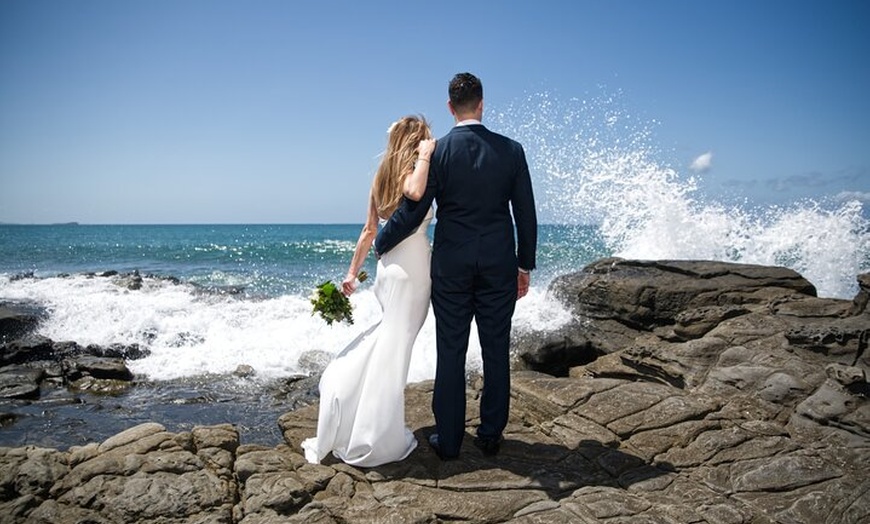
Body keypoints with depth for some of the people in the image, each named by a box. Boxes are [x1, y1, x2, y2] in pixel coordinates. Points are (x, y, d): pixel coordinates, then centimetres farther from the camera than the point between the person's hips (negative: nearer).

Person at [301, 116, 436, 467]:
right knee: (392, 351, -2)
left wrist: (352, 272, 18)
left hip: (388, 265, 8)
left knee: (390, 339, 21)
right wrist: (425, 156, -21)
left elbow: (369, 231, 14)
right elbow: (416, 191, -37)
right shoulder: (410, 171, -10)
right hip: (411, 269, -8)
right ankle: (375, 441, 7)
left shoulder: (383, 177, 12)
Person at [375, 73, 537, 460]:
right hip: (499, 266, 1)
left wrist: (380, 245, 11)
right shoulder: (511, 150, -1)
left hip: (450, 266, -1)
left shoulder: (435, 152, -7)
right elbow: (526, 214, 1)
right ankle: (491, 435, 23)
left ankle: (448, 440, 16)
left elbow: (411, 213, -6)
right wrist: (525, 266, 11)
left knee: (451, 353, 7)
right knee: (496, 352, 11)